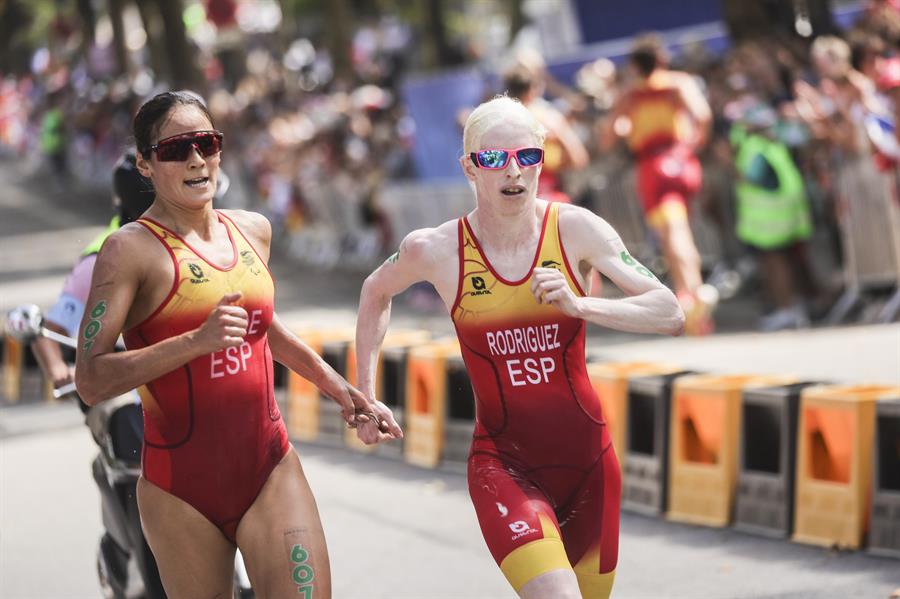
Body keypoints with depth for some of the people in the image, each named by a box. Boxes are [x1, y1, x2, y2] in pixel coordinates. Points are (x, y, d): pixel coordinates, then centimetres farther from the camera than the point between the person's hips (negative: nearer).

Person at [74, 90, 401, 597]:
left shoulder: (253, 231, 9)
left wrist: (341, 390, 28)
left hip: (271, 470, 4)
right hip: (182, 491, -4)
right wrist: (198, 340, -26)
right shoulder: (132, 249, -9)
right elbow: (90, 380, -18)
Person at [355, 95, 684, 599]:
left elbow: (671, 314, -9)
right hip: (504, 464, -3)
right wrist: (365, 393, 12)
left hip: (588, 461, 3)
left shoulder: (575, 229, -6)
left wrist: (578, 305, -22)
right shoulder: (436, 251, -7)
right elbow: (375, 293, 16)